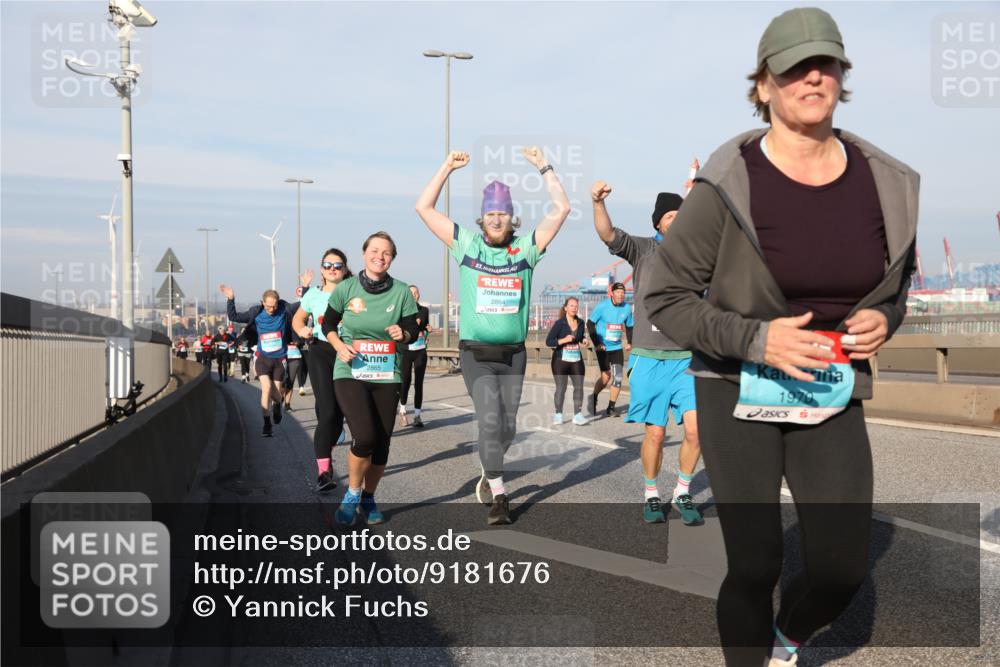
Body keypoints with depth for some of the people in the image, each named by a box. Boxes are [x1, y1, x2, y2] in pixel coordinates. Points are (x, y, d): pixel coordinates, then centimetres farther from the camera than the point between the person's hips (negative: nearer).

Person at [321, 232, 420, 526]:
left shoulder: (401, 292, -1)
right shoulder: (346, 288, -4)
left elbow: (413, 331, 6)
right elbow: (328, 325, 9)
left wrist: (402, 334, -16)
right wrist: (339, 345, -9)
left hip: (386, 376, 2)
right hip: (350, 373, -2)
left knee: (382, 443, 5)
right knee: (365, 437, -19)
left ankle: (368, 498, 30)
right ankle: (352, 493, 8)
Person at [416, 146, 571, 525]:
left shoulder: (526, 247, 4)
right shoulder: (466, 245, 2)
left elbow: (561, 209, 1)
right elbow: (424, 208, 2)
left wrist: (544, 167, -2)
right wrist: (448, 168, -1)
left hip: (513, 353, 2)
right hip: (476, 353, -2)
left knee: (507, 427, 9)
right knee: (489, 420, -15)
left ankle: (489, 475, 34)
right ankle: (498, 495, -7)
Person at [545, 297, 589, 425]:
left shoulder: (581, 323, 7)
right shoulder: (559, 323, -7)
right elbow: (548, 341, -10)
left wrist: (583, 341, 2)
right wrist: (563, 340, -21)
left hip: (576, 360, 4)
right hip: (561, 360, -4)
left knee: (579, 386, -5)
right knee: (561, 388, 0)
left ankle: (578, 415, -2)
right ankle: (558, 414, 13)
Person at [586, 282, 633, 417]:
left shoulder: (627, 308, 2)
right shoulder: (602, 306, -11)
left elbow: (629, 326, 15)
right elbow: (590, 324, -6)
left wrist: (629, 342, 1)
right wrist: (596, 343, -11)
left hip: (617, 347, 4)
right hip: (603, 347, -4)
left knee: (618, 377, -3)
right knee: (606, 377, -11)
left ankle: (611, 408, 9)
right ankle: (594, 397, 18)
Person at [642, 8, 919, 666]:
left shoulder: (885, 181, -1)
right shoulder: (729, 183, -15)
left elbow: (897, 279, 17)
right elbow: (665, 298, -10)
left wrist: (885, 318, -5)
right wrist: (755, 340, -22)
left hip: (833, 396, 4)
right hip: (740, 394, -3)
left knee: (843, 567, 4)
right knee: (755, 564, 0)